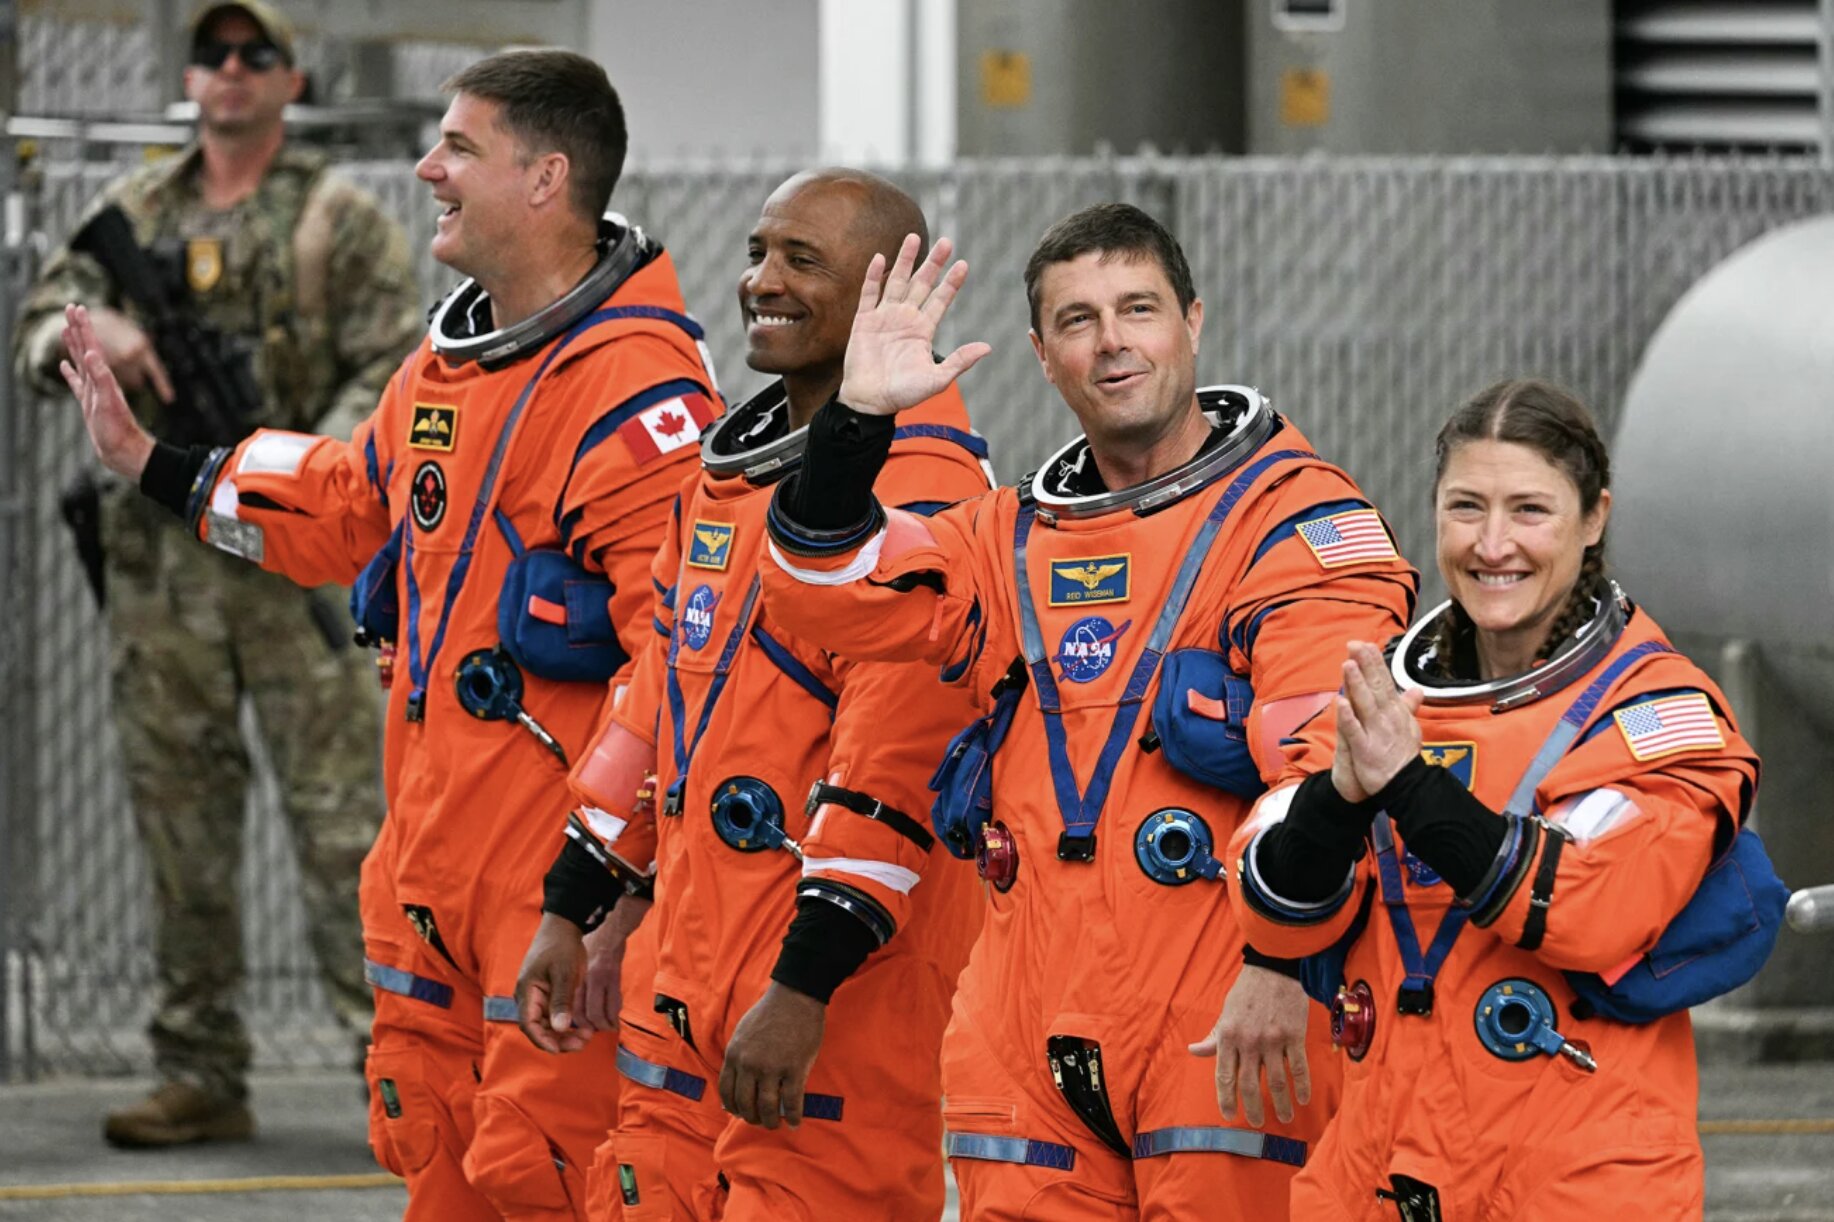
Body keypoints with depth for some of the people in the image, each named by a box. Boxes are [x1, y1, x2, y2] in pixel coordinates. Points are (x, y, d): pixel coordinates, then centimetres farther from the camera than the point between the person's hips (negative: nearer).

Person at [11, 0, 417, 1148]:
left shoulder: (345, 221, 2)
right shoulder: (135, 212, 15)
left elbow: (394, 374, -5)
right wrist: (93, 331, -13)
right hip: (160, 564, 4)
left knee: (346, 815, -9)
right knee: (184, 830, 5)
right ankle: (201, 1076, 10)